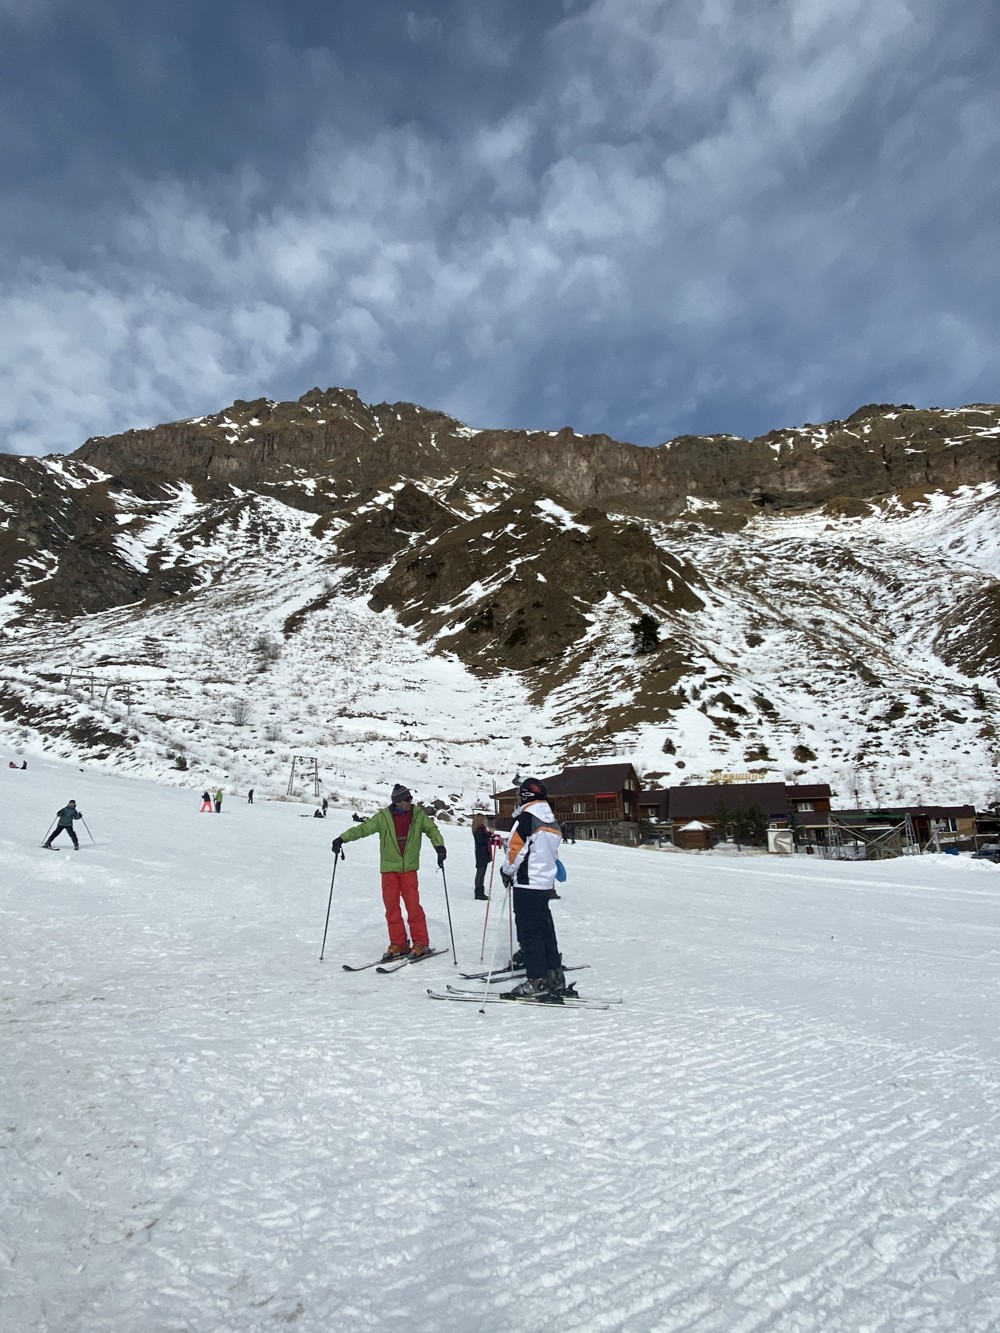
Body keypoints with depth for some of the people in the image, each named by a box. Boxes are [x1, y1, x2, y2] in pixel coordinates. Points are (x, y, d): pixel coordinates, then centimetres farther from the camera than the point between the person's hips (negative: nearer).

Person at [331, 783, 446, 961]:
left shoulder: (418, 814, -2)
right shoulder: (384, 817, -4)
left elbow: (432, 829, -3)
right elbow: (363, 828, -5)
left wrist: (439, 845, -22)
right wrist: (342, 838, -16)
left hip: (409, 868, -1)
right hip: (389, 868, 1)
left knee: (413, 906, -6)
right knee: (391, 907, 3)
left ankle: (421, 943, 6)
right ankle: (398, 944, 15)